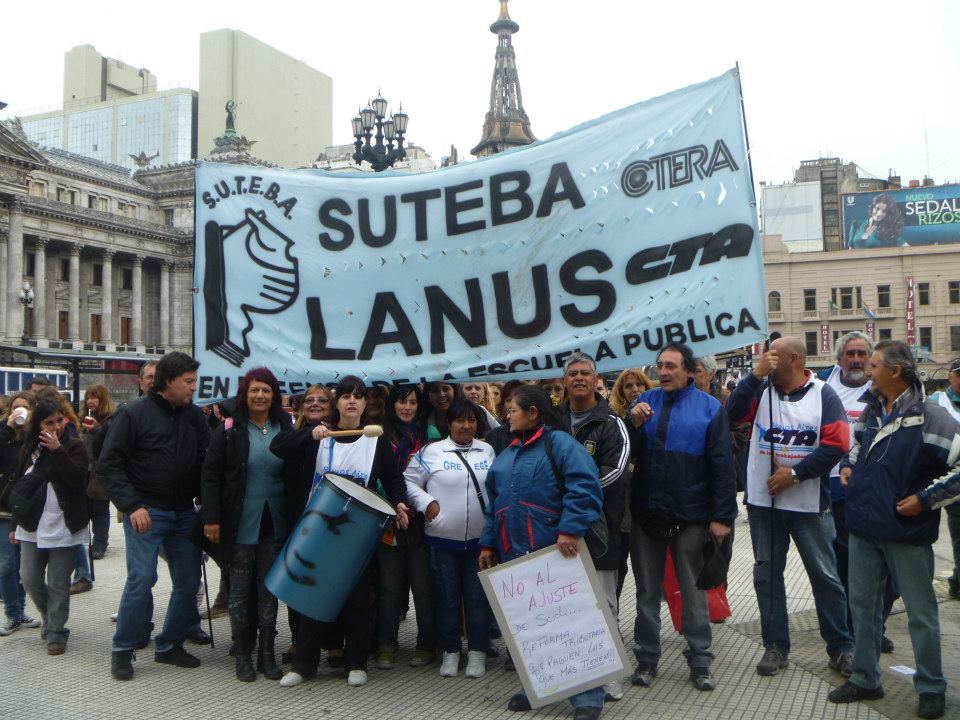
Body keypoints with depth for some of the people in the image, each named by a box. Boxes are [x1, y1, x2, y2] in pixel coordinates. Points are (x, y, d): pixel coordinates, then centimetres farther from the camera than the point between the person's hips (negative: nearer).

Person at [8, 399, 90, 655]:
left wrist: (58, 450, -26)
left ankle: (56, 633, 12)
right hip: (33, 527, 5)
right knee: (30, 579, 6)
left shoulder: (73, 446, -5)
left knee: (58, 584, 0)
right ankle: (51, 619, 31)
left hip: (63, 528, -5)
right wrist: (15, 524, 16)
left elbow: (78, 478, -20)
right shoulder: (29, 449, 9)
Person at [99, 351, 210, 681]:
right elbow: (109, 466, -8)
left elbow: (205, 462, 8)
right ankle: (122, 649, 10)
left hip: (184, 513, 5)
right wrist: (132, 506, -16)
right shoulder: (134, 414, -7)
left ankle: (169, 645, 23)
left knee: (188, 580, 6)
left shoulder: (194, 415, 5)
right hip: (145, 513, -5)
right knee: (142, 578, -10)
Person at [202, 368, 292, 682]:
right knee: (240, 589, 7)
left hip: (275, 524, 2)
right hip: (241, 524, -2)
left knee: (269, 587, 9)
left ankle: (266, 653, 19)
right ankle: (242, 653, 19)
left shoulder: (286, 428, 3)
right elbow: (210, 476, -5)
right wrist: (211, 518, -11)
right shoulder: (229, 430, -4)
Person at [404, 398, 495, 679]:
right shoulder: (432, 451, -3)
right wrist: (427, 503, -10)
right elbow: (409, 481, 1)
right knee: (447, 598, 9)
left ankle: (477, 652, 19)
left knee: (478, 598, 7)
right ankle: (450, 652, 23)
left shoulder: (488, 451, 7)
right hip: (442, 539, -1)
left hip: (480, 539, 2)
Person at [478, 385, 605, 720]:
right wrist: (488, 543, 16)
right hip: (513, 555, 8)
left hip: (555, 554, -8)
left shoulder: (560, 444, -8)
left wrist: (570, 530, -28)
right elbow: (494, 503, 21)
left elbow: (584, 488, -21)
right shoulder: (507, 454, 17)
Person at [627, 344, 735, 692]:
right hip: (646, 513, 3)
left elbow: (722, 465, -7)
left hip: (690, 516, -2)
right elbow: (626, 453, 2)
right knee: (647, 591, 12)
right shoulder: (646, 400, 4)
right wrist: (634, 424, -18)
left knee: (693, 591, 11)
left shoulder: (709, 407, -4)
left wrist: (722, 516, -10)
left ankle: (700, 661, 23)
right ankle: (646, 658, 25)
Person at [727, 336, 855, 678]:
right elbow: (733, 413, -12)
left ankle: (841, 647, 21)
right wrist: (756, 375, -17)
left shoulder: (823, 395, -3)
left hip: (810, 505, -3)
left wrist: (795, 473, -15)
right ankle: (775, 646, 22)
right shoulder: (761, 390, 4)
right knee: (767, 574, 10)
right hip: (763, 501, 3)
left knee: (825, 576, 6)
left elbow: (836, 444, -11)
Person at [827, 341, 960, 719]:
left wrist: (926, 499, -18)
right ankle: (864, 679, 29)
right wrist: (848, 465, 9)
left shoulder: (928, 416, -16)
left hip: (907, 532, -7)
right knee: (863, 604, 15)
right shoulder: (871, 410, 7)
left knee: (921, 613, 8)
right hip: (864, 528, 7)